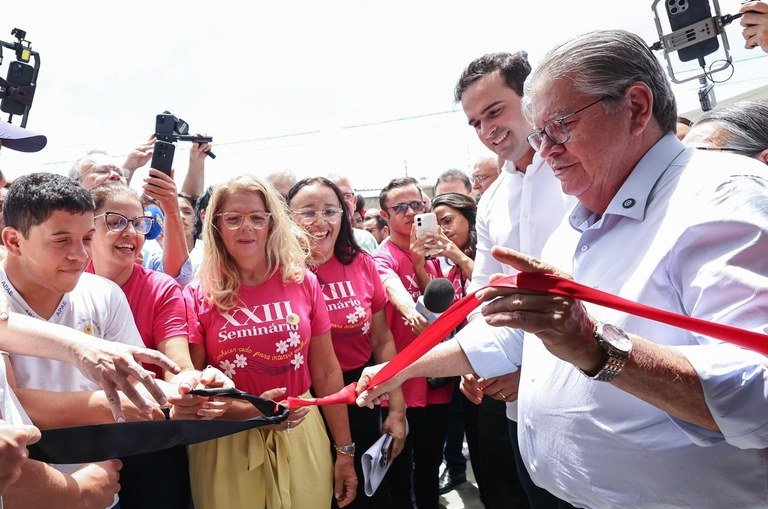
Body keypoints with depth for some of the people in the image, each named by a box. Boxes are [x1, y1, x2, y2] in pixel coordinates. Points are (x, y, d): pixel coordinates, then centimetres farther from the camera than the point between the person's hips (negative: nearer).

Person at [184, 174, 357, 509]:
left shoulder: (303, 284, -2)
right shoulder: (198, 297, -6)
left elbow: (327, 372, 2)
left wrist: (345, 451, 5)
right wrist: (250, 412, -20)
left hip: (300, 437, 2)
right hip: (228, 443, -1)